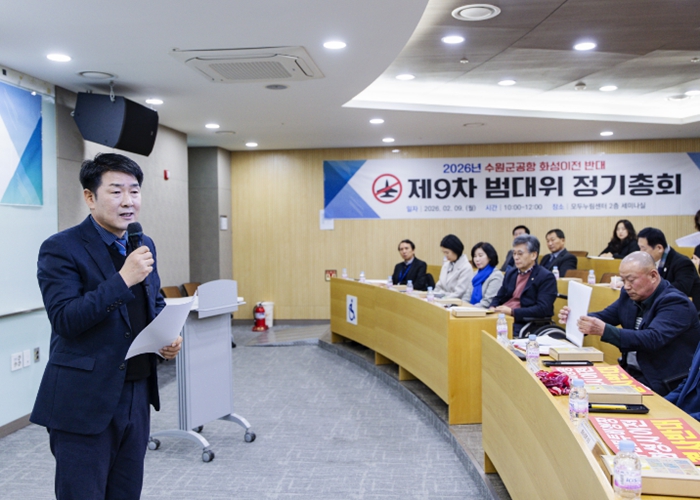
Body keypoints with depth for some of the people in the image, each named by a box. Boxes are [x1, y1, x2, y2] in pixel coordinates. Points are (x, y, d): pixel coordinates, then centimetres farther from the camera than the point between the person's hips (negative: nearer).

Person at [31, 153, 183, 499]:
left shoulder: (144, 246, 9)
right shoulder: (60, 248, -12)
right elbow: (64, 320, -21)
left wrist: (169, 335, 0)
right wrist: (123, 279, -27)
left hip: (137, 392, 7)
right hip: (85, 400, -6)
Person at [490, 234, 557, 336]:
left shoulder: (546, 277, -3)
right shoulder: (510, 273, 19)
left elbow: (543, 309, -13)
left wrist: (512, 312, -17)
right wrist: (492, 309, -1)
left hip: (522, 323, -6)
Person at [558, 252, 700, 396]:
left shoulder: (675, 303, -17)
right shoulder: (630, 295, 6)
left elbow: (652, 339, -31)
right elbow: (604, 317, 15)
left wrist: (604, 330, -39)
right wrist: (576, 318, -6)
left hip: (661, 383, -7)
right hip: (630, 372, 7)